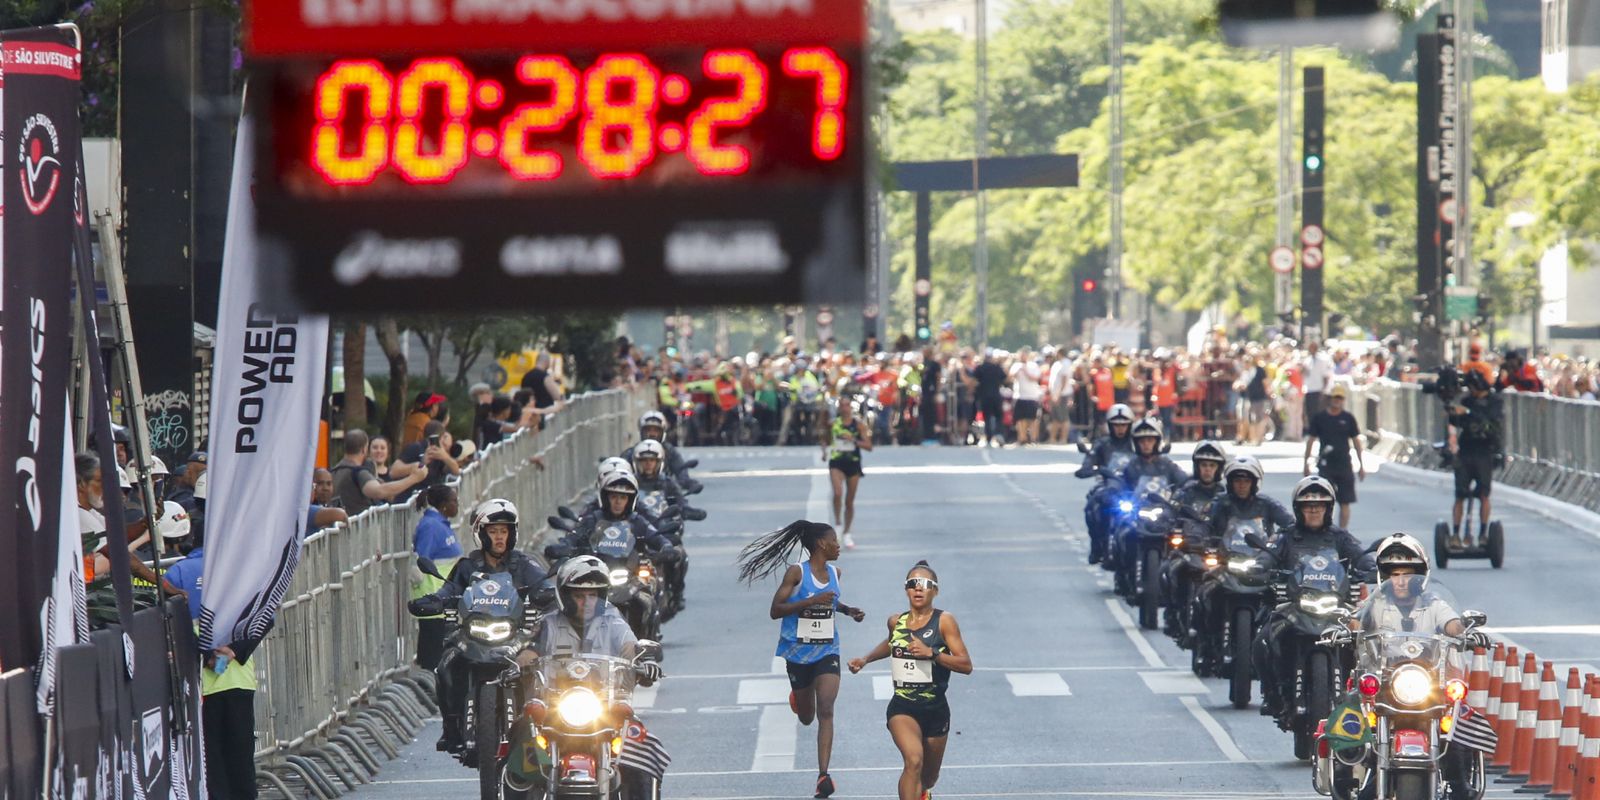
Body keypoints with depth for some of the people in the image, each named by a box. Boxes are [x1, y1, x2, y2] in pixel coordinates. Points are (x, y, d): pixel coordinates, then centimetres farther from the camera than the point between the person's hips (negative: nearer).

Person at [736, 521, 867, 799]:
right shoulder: (796, 572, -12)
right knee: (806, 717, 15)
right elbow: (775, 610, -19)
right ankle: (797, 697, 54)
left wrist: (848, 610, 7)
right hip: (798, 652, -2)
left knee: (826, 711, -17)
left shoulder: (834, 573, 5)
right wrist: (811, 601, -28)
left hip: (827, 651, 2)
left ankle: (823, 776, -22)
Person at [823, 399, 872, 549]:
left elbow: (868, 446, -5)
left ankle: (847, 534, 23)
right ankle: (837, 523, -5)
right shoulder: (833, 423, 2)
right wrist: (825, 451, -5)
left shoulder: (858, 425, -2)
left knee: (850, 501, 9)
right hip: (836, 463, -1)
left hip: (853, 463, 1)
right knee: (838, 493, -25)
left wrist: (853, 440, -19)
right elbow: (825, 439, 15)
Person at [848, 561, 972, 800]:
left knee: (928, 778, 19)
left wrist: (931, 653, -27)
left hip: (936, 709, 0)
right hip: (902, 708, 0)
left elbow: (966, 665, -17)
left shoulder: (944, 621, -10)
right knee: (914, 760, -28)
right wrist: (866, 659, 15)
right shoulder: (896, 622, 2)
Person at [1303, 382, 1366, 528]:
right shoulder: (1320, 417, 2)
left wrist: (1361, 465, 9)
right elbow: (1310, 440, 7)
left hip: (1344, 465, 1)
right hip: (1325, 465, -1)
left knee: (1345, 502, 2)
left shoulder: (1348, 418, 5)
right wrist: (1306, 463, 6)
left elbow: (1356, 441, 10)